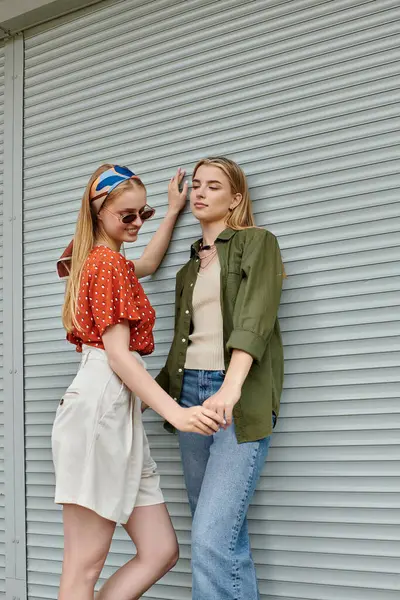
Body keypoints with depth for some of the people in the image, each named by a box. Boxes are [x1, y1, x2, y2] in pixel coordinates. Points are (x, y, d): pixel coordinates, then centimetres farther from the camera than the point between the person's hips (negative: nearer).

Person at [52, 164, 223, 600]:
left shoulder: (98, 260, 24)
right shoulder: (110, 263, -5)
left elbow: (147, 264, 46)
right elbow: (117, 354, -13)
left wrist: (173, 211, 48)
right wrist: (176, 413, -20)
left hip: (119, 413, 10)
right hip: (100, 406, -10)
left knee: (160, 552, 5)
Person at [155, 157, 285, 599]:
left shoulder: (257, 243, 2)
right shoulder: (189, 271, 22)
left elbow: (255, 317, -14)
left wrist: (232, 386, -29)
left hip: (240, 399, -7)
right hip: (191, 395, 7)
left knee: (212, 538, -16)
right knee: (227, 535, 8)